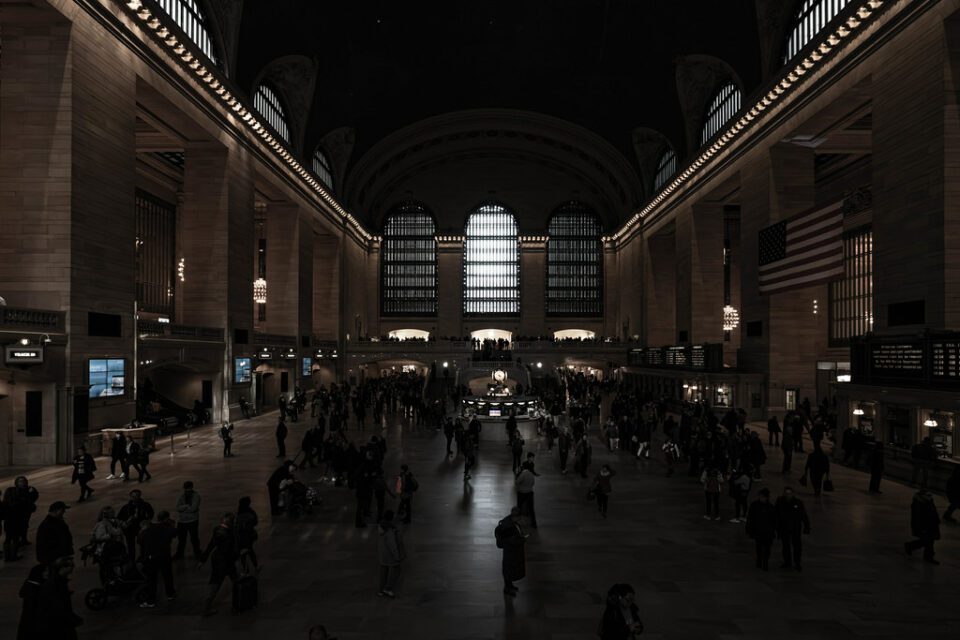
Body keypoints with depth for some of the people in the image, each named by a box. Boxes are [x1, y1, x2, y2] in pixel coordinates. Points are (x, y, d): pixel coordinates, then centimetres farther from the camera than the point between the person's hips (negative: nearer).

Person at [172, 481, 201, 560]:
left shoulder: (196, 496, -10)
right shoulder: (181, 496, 2)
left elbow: (193, 508, -22)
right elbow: (178, 508, -11)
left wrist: (183, 508, -12)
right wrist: (187, 506, -21)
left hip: (193, 521, -3)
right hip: (181, 521, 3)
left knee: (194, 538, 8)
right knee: (181, 539, 12)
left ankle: (197, 553, 26)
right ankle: (179, 554, 27)